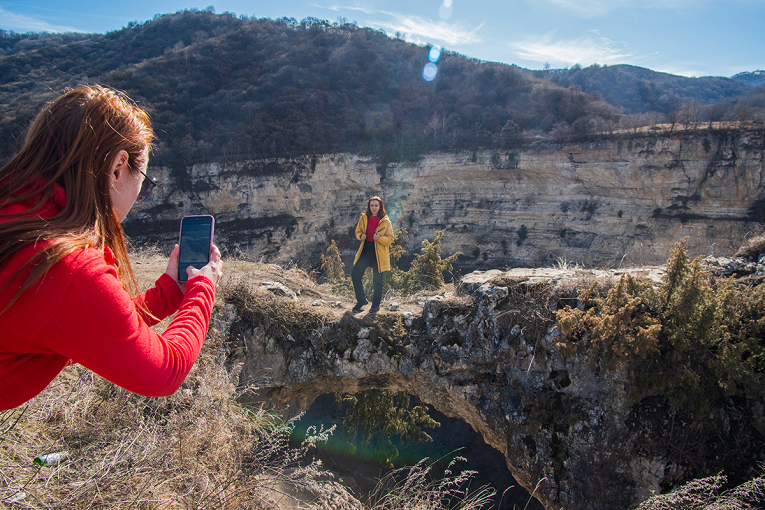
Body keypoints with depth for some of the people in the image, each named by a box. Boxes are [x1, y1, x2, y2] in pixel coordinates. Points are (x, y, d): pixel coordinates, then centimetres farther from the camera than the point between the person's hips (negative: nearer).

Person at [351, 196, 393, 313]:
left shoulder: (385, 222, -4)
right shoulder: (363, 218, 6)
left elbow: (390, 239, -4)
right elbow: (358, 231, 17)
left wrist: (379, 238, -23)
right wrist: (360, 236, -6)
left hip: (379, 253, -4)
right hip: (365, 250, 4)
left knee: (377, 280, 2)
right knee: (355, 275, -2)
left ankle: (376, 305, 19)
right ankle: (361, 300, 18)